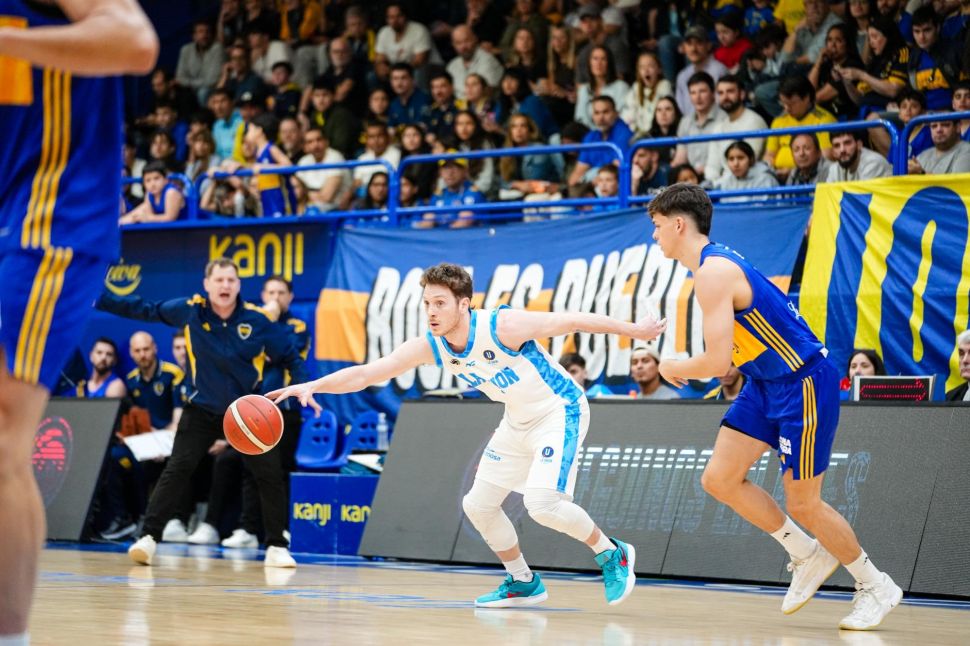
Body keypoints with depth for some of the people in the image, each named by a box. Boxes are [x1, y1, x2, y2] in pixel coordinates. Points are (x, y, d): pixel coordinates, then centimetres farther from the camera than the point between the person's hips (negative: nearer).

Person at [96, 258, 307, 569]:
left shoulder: (258, 320, -14)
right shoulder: (189, 310, -11)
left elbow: (290, 356, -4)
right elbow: (145, 309, 4)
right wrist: (101, 299, 1)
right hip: (203, 409, 0)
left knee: (270, 474, -3)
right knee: (177, 470, -9)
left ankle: (276, 547, 10)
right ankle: (148, 537, -6)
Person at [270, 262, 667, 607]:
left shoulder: (502, 327, -29)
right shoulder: (429, 347, -11)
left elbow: (571, 321, -20)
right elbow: (365, 374, -14)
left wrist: (633, 330, -13)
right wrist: (311, 386, -28)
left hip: (559, 411, -8)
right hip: (518, 421, 8)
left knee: (542, 503, -24)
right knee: (478, 505, 7)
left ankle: (612, 555, 0)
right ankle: (524, 584, 24)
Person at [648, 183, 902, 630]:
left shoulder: (713, 273, -22)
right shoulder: (717, 262, 9)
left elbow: (717, 361, -26)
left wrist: (674, 368, -7)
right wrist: (686, 367, 12)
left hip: (804, 384, -10)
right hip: (765, 383, 10)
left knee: (802, 504, -3)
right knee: (719, 479, 2)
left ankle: (876, 586, 16)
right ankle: (807, 555, 17)